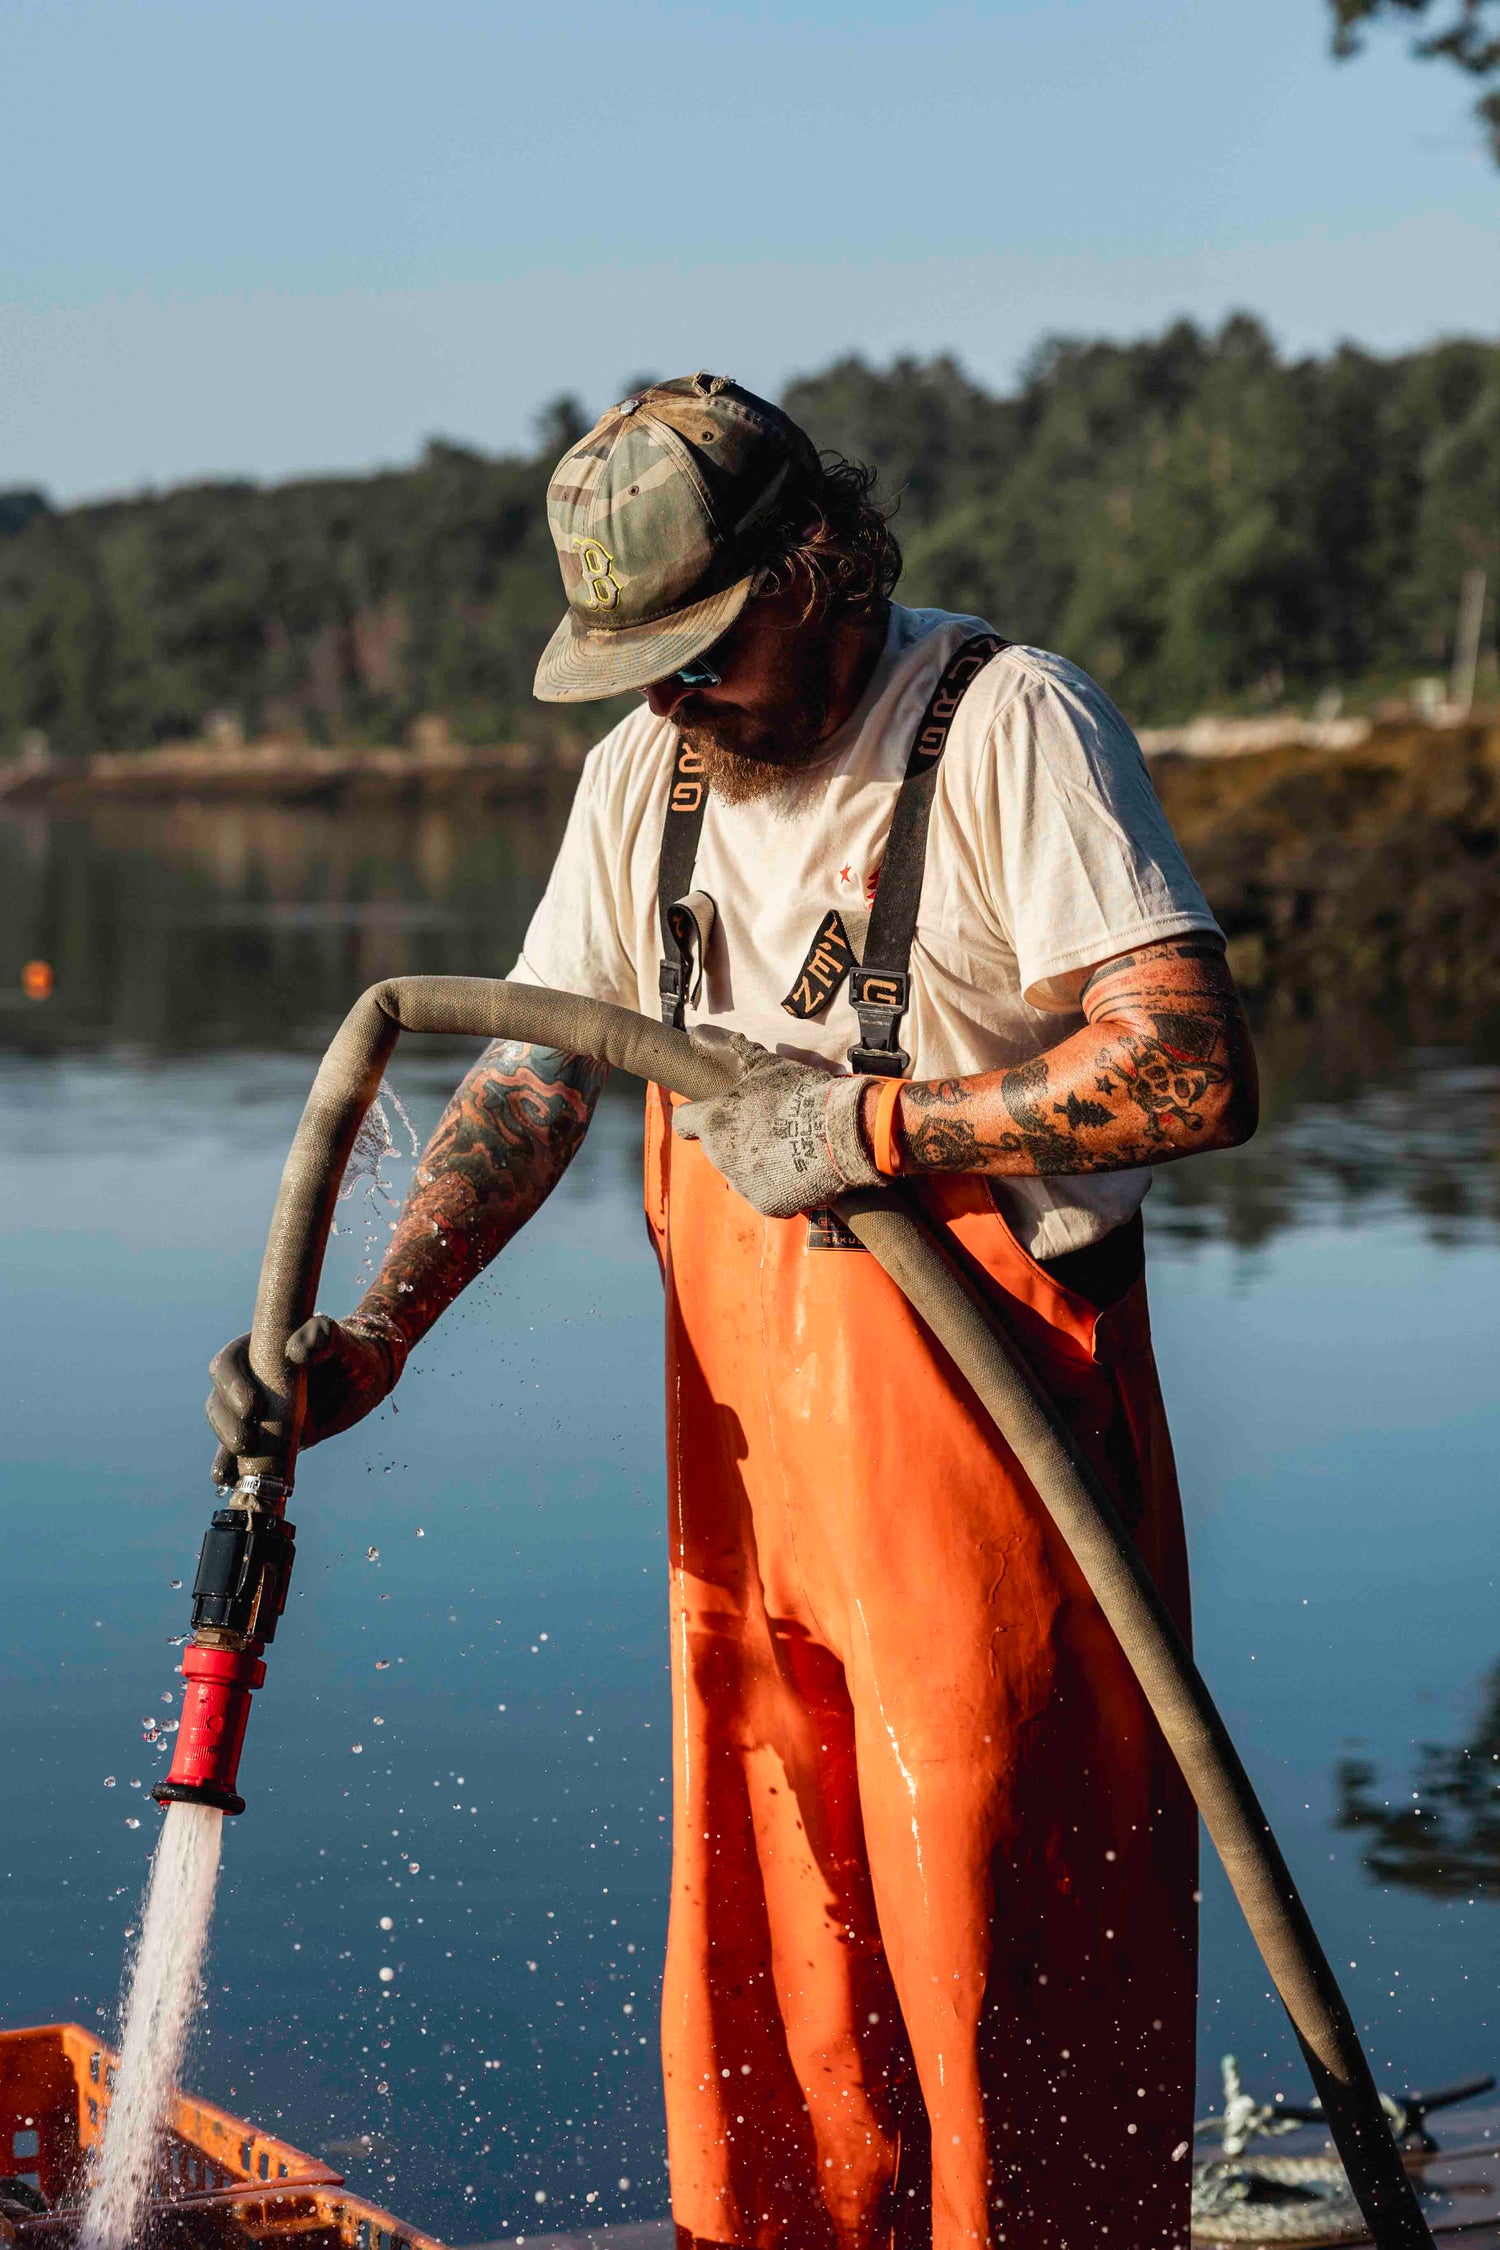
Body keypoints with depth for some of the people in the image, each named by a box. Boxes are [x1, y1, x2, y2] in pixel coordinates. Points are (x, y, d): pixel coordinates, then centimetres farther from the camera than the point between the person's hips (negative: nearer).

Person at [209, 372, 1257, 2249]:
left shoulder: (1007, 725, -11)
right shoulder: (649, 768, 10)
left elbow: (1197, 1073, -20)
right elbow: (536, 1073, 7)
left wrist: (872, 1127, -17)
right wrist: (370, 1334, -6)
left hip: (992, 1420, -6)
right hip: (744, 1446, 6)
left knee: (1004, 1947, 1)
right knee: (762, 1970, 12)